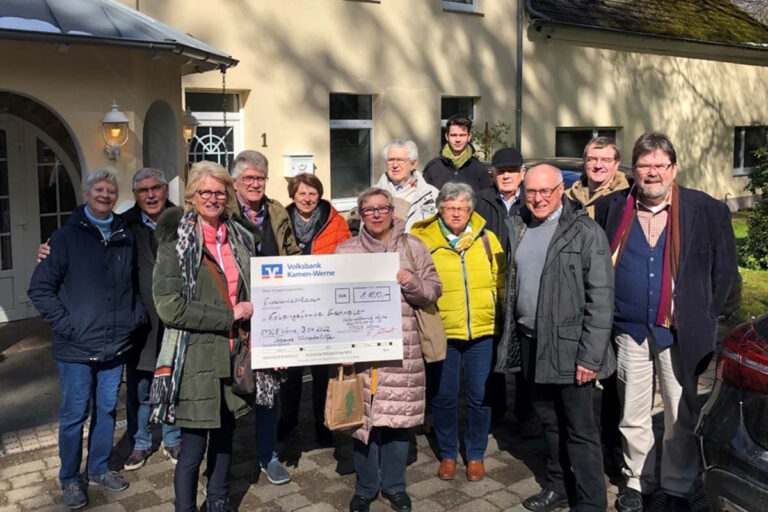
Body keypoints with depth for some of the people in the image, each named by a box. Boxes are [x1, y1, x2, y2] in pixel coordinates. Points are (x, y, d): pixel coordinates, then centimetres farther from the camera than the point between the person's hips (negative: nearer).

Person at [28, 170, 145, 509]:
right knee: (74, 415, 5)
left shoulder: (125, 236, 6)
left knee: (106, 410, 15)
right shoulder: (66, 237, -6)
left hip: (116, 345, 4)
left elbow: (135, 282, 17)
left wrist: (137, 315, 5)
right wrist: (66, 325, -12)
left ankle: (99, 469, 32)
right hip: (77, 347, -4)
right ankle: (70, 480, 22)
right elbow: (40, 289, -6)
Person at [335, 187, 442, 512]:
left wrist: (412, 283, -13)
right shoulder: (345, 250, 8)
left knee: (398, 418, 6)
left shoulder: (413, 247, 8)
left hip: (402, 348, 0)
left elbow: (433, 291, 6)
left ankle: (394, 486, 27)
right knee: (362, 417, 4)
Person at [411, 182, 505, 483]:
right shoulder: (424, 240, -4)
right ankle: (447, 454, 30)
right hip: (441, 332, -1)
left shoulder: (486, 238, 3)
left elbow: (501, 281, 9)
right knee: (444, 397, 10)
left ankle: (476, 455, 29)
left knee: (479, 396, 9)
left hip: (482, 331, 2)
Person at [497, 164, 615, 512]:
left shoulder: (585, 232, -10)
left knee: (581, 431, 4)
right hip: (531, 344, 6)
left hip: (569, 346, -6)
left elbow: (600, 300, -13)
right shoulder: (517, 227, 8)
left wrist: (590, 356, -17)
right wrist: (510, 336, 10)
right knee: (549, 423, 19)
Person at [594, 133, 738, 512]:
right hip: (629, 332, 2)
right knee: (633, 416, 12)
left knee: (682, 417, 8)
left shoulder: (708, 211, -1)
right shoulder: (610, 208, 2)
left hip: (680, 333, -1)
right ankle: (638, 481, 30)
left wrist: (704, 321, 2)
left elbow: (725, 271, 5)